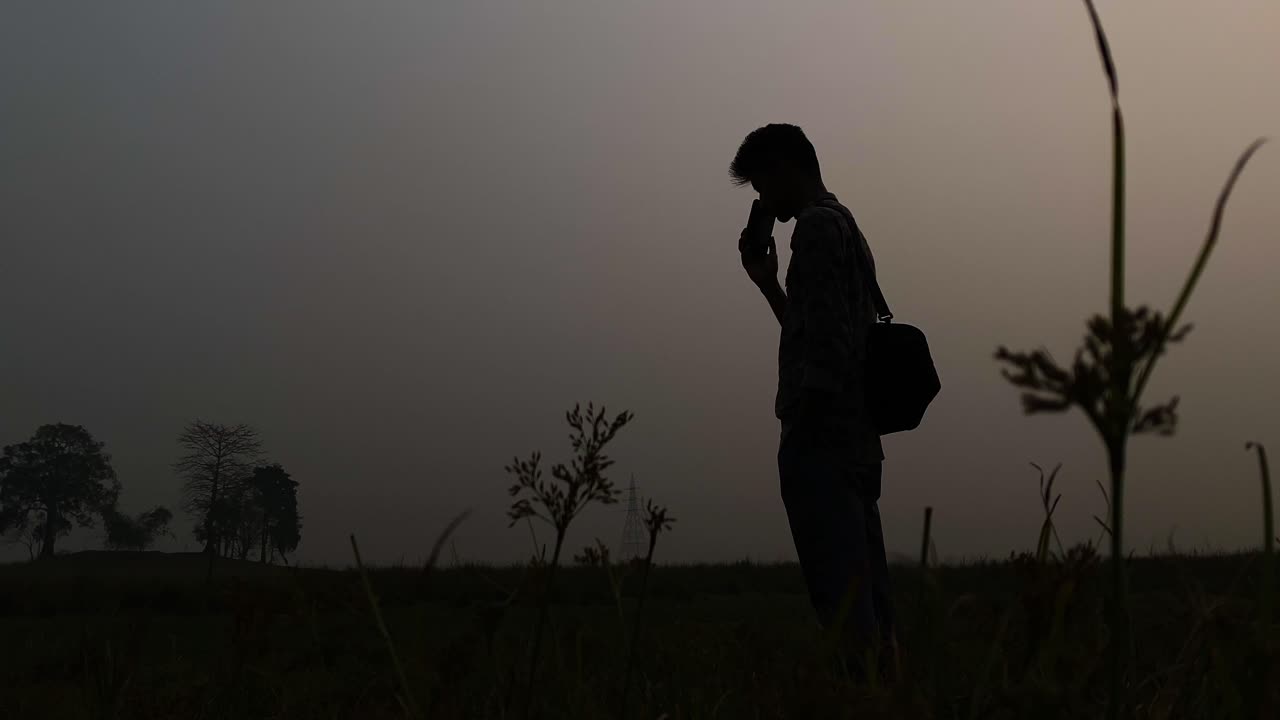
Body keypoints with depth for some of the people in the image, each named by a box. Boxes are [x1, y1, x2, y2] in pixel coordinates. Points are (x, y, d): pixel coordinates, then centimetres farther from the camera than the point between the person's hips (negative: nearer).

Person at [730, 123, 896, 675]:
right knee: (870, 596, 9)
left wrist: (797, 421, -17)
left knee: (842, 598, -11)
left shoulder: (817, 226, -6)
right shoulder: (847, 227, 24)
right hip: (859, 442, 10)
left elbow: (824, 344, -17)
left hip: (821, 442, -10)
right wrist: (766, 281, 26)